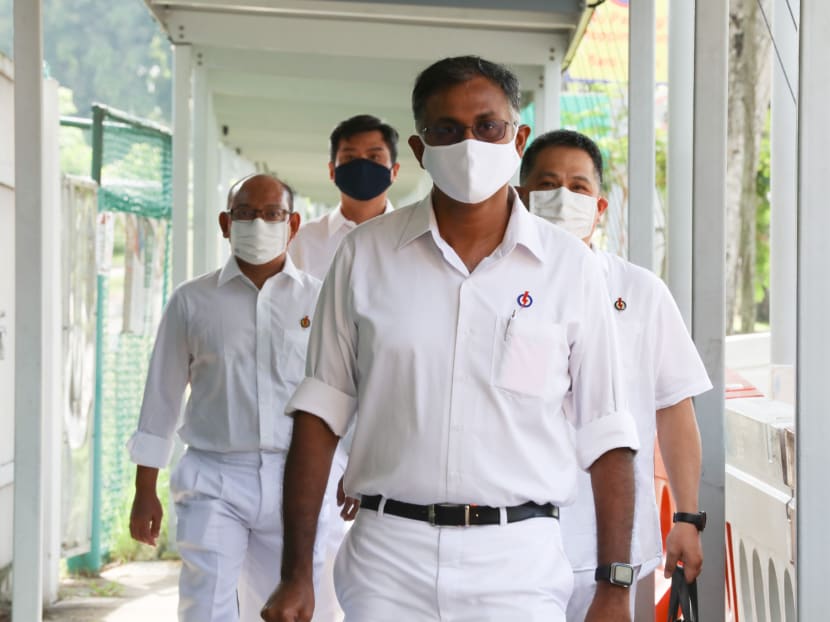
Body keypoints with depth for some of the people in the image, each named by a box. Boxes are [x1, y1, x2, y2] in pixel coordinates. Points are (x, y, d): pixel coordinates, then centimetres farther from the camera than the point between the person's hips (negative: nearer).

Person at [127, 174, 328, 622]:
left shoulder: (318, 300, 7)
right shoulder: (192, 301, 6)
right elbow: (161, 398, 9)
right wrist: (145, 492, 7)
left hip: (295, 483, 1)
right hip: (214, 480, -1)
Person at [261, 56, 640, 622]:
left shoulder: (570, 266, 3)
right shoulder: (366, 253, 5)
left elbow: (606, 437, 3)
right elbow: (322, 411, 6)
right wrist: (297, 574, 1)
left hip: (519, 560, -1)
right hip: (389, 558, 1)